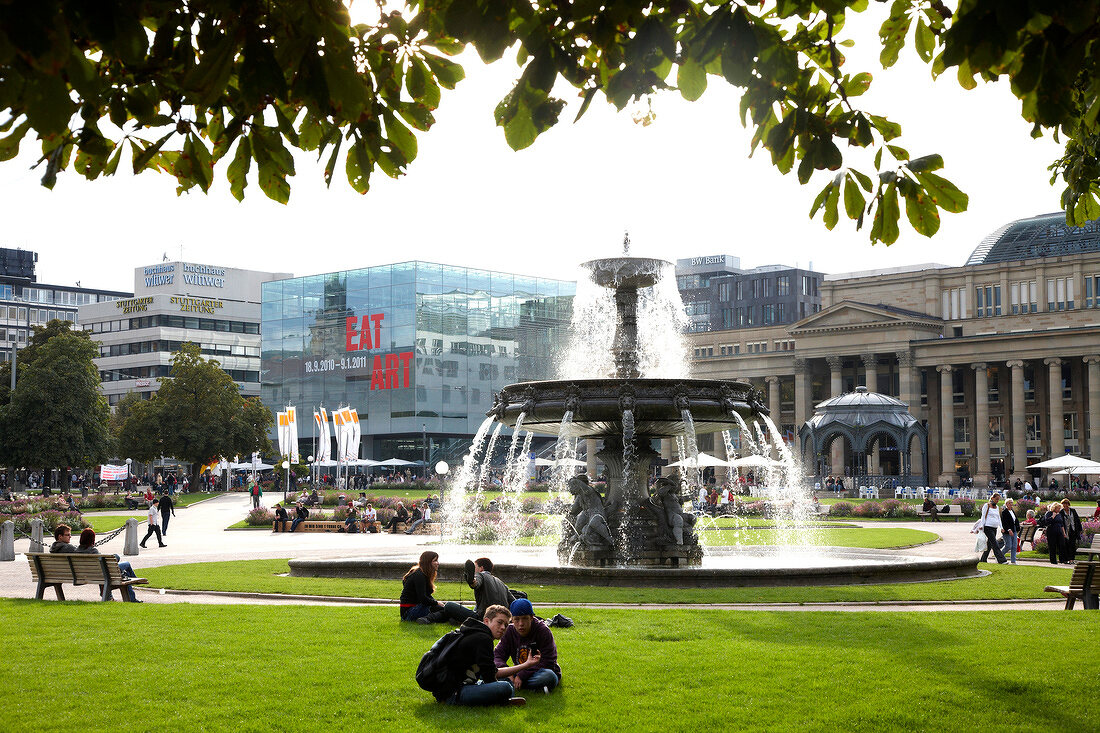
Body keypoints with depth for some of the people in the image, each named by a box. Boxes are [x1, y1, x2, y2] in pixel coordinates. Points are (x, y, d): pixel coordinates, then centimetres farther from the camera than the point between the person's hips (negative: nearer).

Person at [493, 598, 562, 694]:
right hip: (519, 673, 4)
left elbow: (547, 662, -20)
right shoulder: (509, 632, 0)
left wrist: (522, 675, -27)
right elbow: (497, 655, -6)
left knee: (549, 677, -39)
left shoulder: (544, 631, -14)